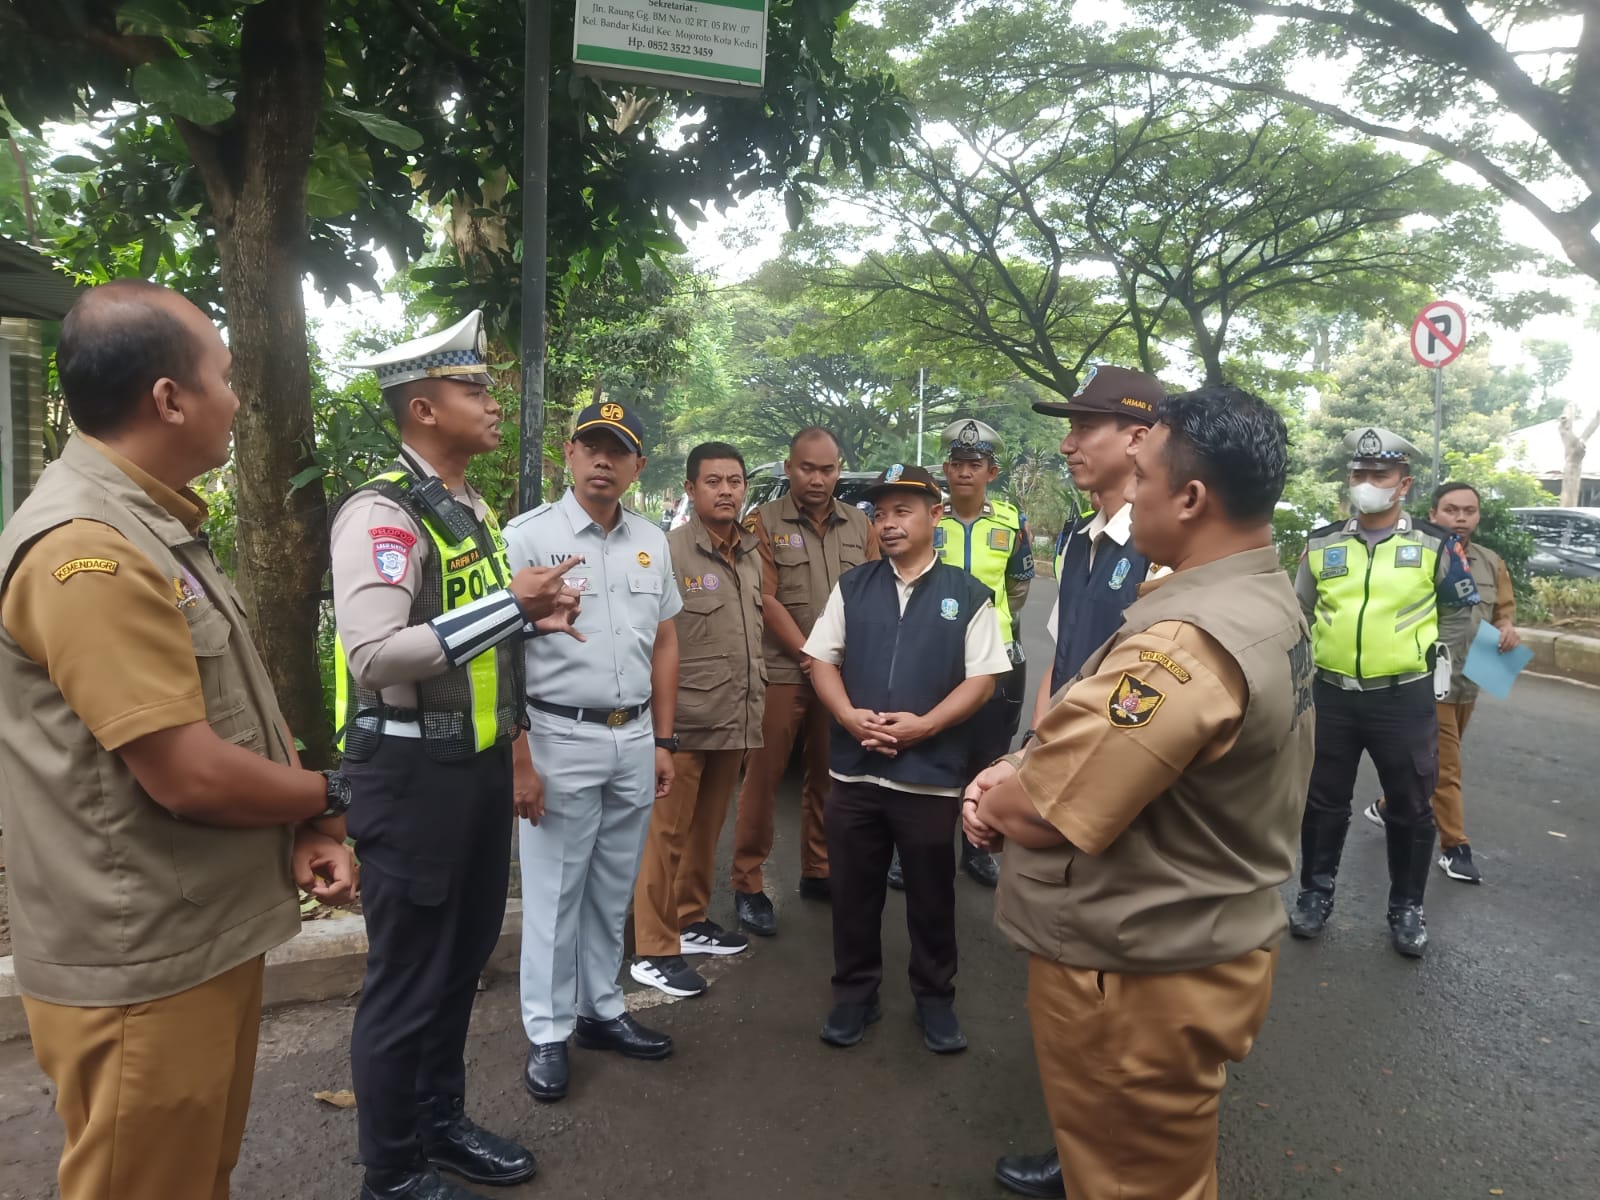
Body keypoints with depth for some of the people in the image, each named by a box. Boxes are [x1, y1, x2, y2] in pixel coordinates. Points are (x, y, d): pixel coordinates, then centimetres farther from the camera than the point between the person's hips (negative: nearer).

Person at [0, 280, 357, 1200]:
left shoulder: (162, 529, 9)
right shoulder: (87, 551, -24)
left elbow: (244, 707, 10)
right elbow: (190, 776, -27)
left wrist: (308, 831, -3)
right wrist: (331, 799, -9)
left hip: (210, 935, 9)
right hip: (141, 967, -9)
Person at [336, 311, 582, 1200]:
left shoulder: (475, 508, 13)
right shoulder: (382, 512, -17)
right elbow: (374, 655, -29)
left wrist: (533, 614, 2)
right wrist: (508, 603, -26)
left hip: (482, 761, 9)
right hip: (412, 771, -9)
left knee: (464, 957, 22)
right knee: (408, 975, 7)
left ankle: (442, 1123, 43)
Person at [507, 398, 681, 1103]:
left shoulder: (652, 543, 8)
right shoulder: (527, 537, -9)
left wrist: (663, 740, 11)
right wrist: (515, 757, -14)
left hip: (635, 739, 5)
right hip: (560, 739, -5)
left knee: (613, 890, 17)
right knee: (553, 893, 6)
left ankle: (600, 1011, 34)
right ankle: (547, 1034, 23)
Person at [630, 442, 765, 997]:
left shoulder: (752, 553, 10)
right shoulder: (670, 551, -13)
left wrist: (757, 686, 18)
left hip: (736, 720, 7)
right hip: (684, 720, -7)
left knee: (707, 827, 18)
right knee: (668, 832, 1)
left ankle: (691, 921, 33)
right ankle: (653, 951, 11)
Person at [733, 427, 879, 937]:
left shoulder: (859, 525, 10)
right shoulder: (764, 523, -1)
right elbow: (766, 600, -7)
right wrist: (809, 655, -11)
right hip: (781, 672, -4)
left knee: (829, 776, 12)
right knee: (763, 777, 0)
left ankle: (818, 871, 28)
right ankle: (748, 885, 12)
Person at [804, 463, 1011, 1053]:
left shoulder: (968, 595, -1)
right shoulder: (851, 586, 7)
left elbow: (982, 679, -5)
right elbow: (822, 660, 7)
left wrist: (923, 725, -17)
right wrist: (849, 716, -11)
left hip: (931, 774, -2)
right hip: (853, 768, 3)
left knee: (931, 896, 12)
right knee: (853, 892, 13)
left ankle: (935, 999, 31)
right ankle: (854, 993, 32)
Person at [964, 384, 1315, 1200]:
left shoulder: (1185, 642, -31)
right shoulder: (1270, 602, 4)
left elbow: (1036, 816, -28)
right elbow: (1108, 739, 9)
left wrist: (998, 794, -6)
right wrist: (1017, 771, -5)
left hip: (1136, 981, -9)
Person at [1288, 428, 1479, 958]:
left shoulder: (1436, 545, -2)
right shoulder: (1321, 544, 3)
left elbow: (1467, 610, 9)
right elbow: (1298, 615, 12)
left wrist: (1439, 657, 4)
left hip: (1405, 699, -1)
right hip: (1332, 696, 2)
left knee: (1410, 809, 10)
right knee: (1323, 803, 11)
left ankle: (1407, 907, 27)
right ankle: (1315, 893, 27)